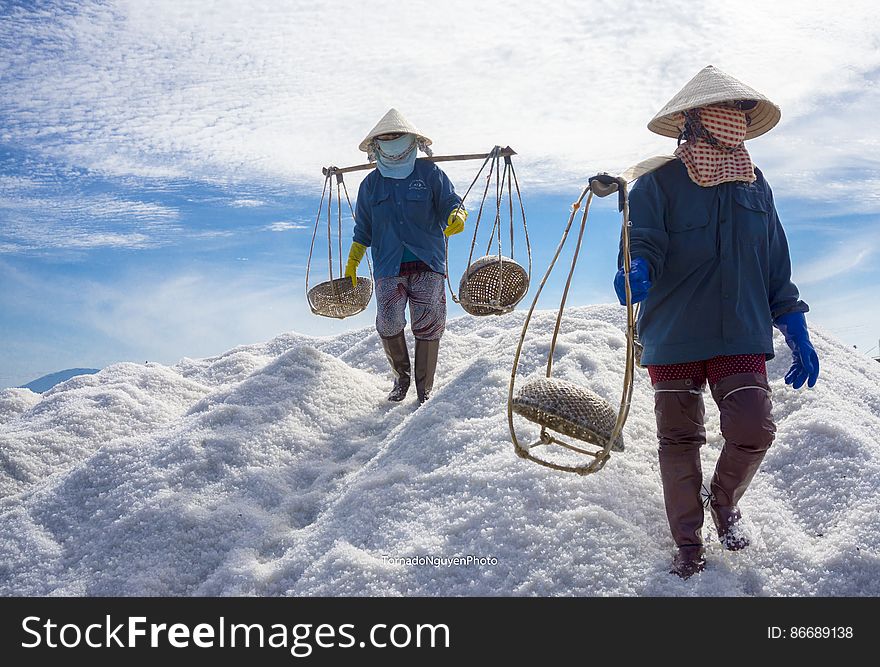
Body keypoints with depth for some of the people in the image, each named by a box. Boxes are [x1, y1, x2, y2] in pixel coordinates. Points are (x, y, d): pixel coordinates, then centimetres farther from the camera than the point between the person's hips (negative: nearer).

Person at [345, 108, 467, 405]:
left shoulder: (430, 173, 8)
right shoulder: (371, 184, 16)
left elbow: (450, 202, 4)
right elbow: (363, 230, 21)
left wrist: (456, 216, -20)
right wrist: (351, 264, 16)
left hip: (428, 262, -1)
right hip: (388, 268, 2)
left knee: (427, 328, -5)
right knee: (388, 323, -16)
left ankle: (424, 391, 7)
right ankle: (401, 376, 9)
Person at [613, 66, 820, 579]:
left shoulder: (755, 186, 12)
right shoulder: (659, 183, -1)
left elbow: (777, 268, 16)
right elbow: (643, 240, -12)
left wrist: (797, 334, 12)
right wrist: (637, 270, -37)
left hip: (743, 334, 3)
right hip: (672, 335, -2)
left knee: (754, 429, -13)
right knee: (679, 440, 5)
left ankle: (725, 500, 20)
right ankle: (689, 543, 23)